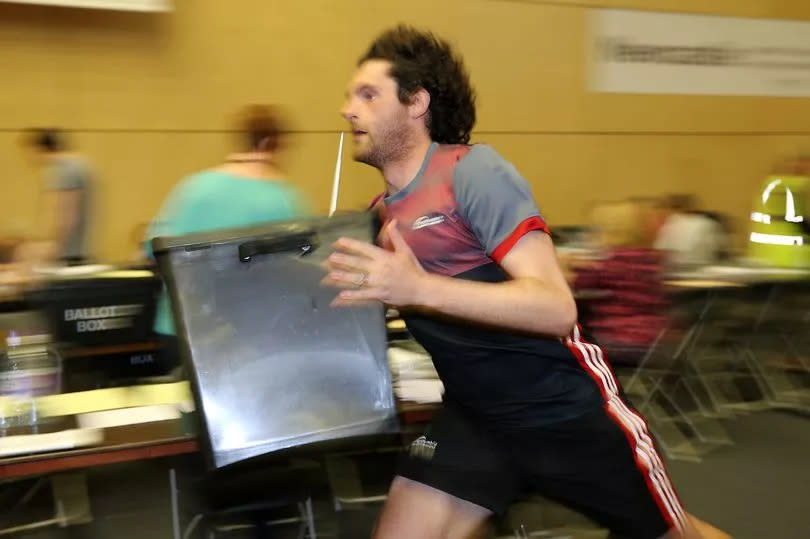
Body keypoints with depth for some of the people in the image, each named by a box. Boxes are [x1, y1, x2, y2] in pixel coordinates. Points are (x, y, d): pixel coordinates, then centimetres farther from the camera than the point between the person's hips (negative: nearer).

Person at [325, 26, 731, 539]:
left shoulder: (472, 170, -19)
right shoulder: (379, 216, 4)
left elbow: (557, 306, -29)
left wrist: (420, 288, -39)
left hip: (566, 406, -6)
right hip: (474, 413, 6)